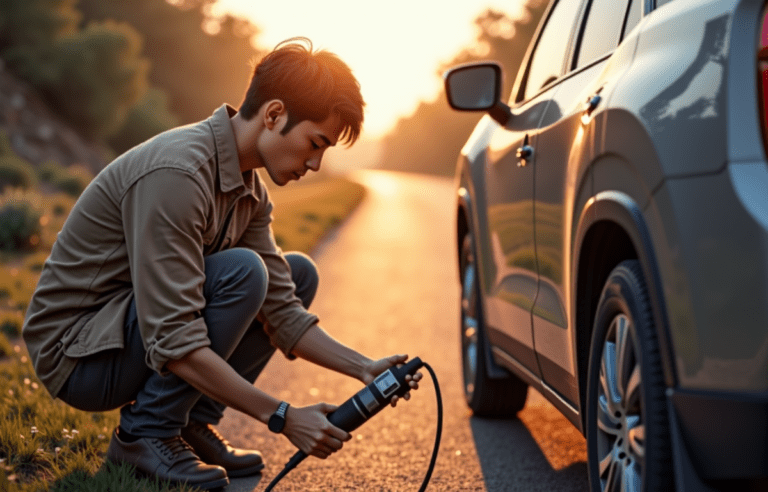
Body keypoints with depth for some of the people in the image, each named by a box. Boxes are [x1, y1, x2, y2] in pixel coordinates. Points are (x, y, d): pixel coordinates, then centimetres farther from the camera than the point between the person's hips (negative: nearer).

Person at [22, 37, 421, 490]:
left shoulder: (250, 189, 2)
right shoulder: (177, 173, -28)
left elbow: (282, 312, 4)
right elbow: (173, 344, -32)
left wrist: (365, 368, -9)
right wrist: (282, 417, -30)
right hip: (77, 353, -9)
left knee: (298, 274, 6)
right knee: (241, 271, -27)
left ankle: (192, 423, 3)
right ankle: (146, 432, -13)